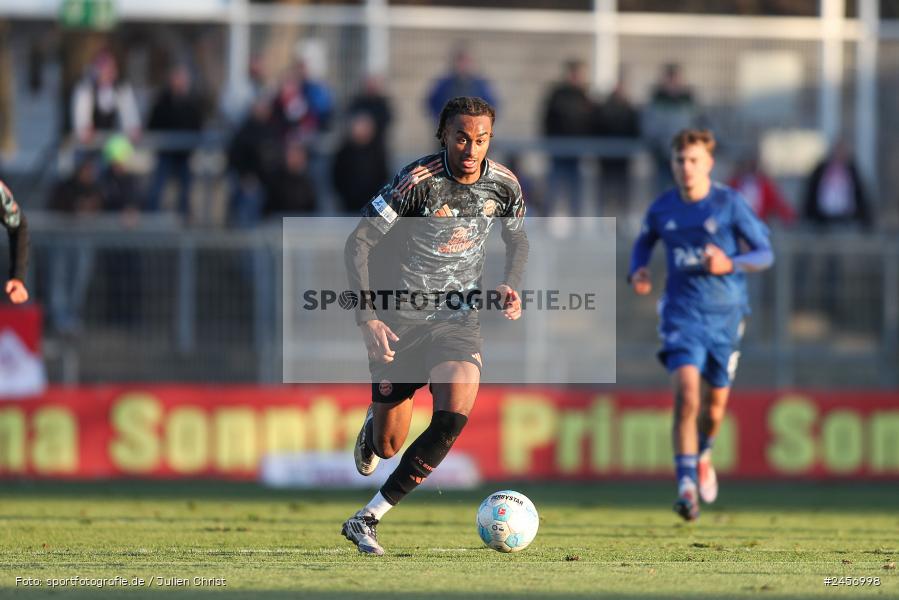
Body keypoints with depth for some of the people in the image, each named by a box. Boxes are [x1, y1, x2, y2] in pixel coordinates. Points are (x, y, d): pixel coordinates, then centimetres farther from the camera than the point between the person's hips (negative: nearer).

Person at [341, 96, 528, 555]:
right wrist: (367, 317, -22)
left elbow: (517, 240, 17)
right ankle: (373, 425, 45)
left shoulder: (504, 185, -4)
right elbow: (358, 243, -14)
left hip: (458, 318, 2)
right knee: (389, 445, 3)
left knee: (454, 416, -23)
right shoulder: (418, 181, -17)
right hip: (400, 318, -2)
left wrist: (510, 285, -3)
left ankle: (367, 518, -14)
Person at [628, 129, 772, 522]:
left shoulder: (729, 203, -6)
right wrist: (637, 273, 1)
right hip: (682, 313, 0)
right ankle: (687, 484, -21)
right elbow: (643, 243, 22)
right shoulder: (662, 209, 2)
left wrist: (730, 264, -23)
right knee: (686, 394, -20)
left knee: (716, 401, 11)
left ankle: (703, 456, 45)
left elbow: (765, 254, -4)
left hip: (724, 313, 0)